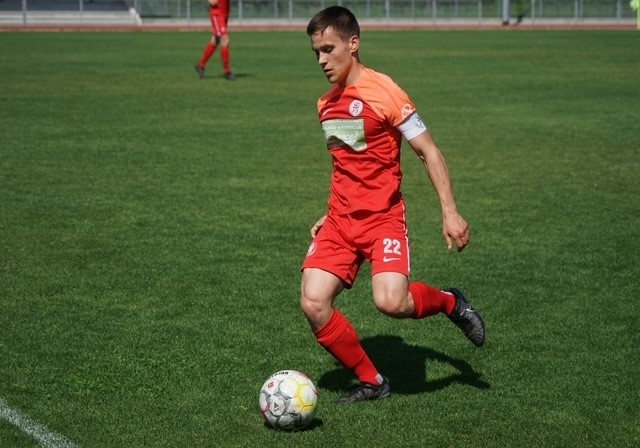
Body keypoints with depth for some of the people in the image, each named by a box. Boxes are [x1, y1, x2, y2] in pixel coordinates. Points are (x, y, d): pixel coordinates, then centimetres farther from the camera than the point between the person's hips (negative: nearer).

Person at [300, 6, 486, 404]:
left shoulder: (383, 92, -11)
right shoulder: (326, 105, 11)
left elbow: (429, 151, -9)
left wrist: (450, 211, -15)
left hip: (383, 218, -6)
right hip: (341, 220, 6)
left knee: (390, 302, -27)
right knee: (313, 303, -11)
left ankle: (449, 301, 8)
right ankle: (372, 382, 7)